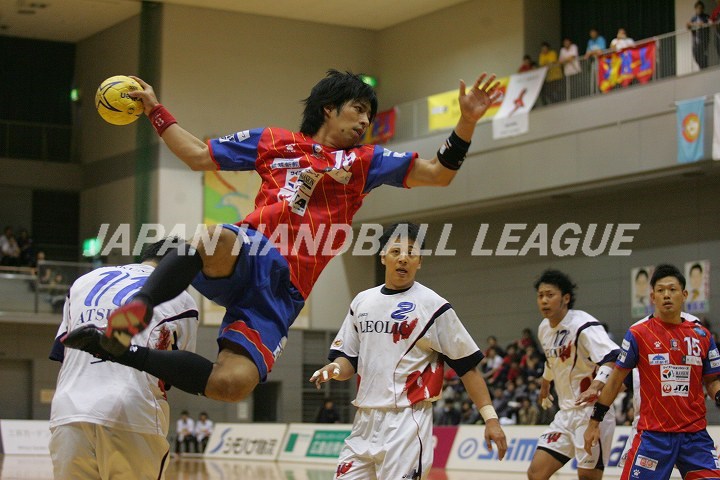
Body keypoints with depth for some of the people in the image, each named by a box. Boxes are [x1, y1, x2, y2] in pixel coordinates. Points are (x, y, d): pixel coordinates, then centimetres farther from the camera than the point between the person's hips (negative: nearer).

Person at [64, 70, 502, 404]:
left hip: (281, 291, 1)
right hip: (242, 261, -1)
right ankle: (138, 307, -30)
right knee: (218, 239, -43)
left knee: (233, 384, -23)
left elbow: (439, 172, 14)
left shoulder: (363, 161, 22)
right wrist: (155, 110, 26)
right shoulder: (273, 142, 21)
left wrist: (467, 121, -2)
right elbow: (198, 156, 27)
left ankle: (126, 354, -7)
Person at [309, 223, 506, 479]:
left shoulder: (433, 306, -4)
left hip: (407, 420, -6)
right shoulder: (361, 302, 12)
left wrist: (490, 417, -10)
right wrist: (335, 369, -7)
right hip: (365, 419, 6)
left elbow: (467, 365, -3)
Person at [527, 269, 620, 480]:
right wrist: (545, 385, 47)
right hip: (567, 413, 8)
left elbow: (613, 358, -31)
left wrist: (596, 386, -49)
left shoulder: (583, 325, -18)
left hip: (592, 410, -8)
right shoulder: (544, 329, 9)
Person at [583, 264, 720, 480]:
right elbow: (616, 379, 4)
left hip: (695, 435, 3)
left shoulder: (702, 335, 8)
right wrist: (594, 422, 5)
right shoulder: (638, 334, -1)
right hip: (653, 435, -2)